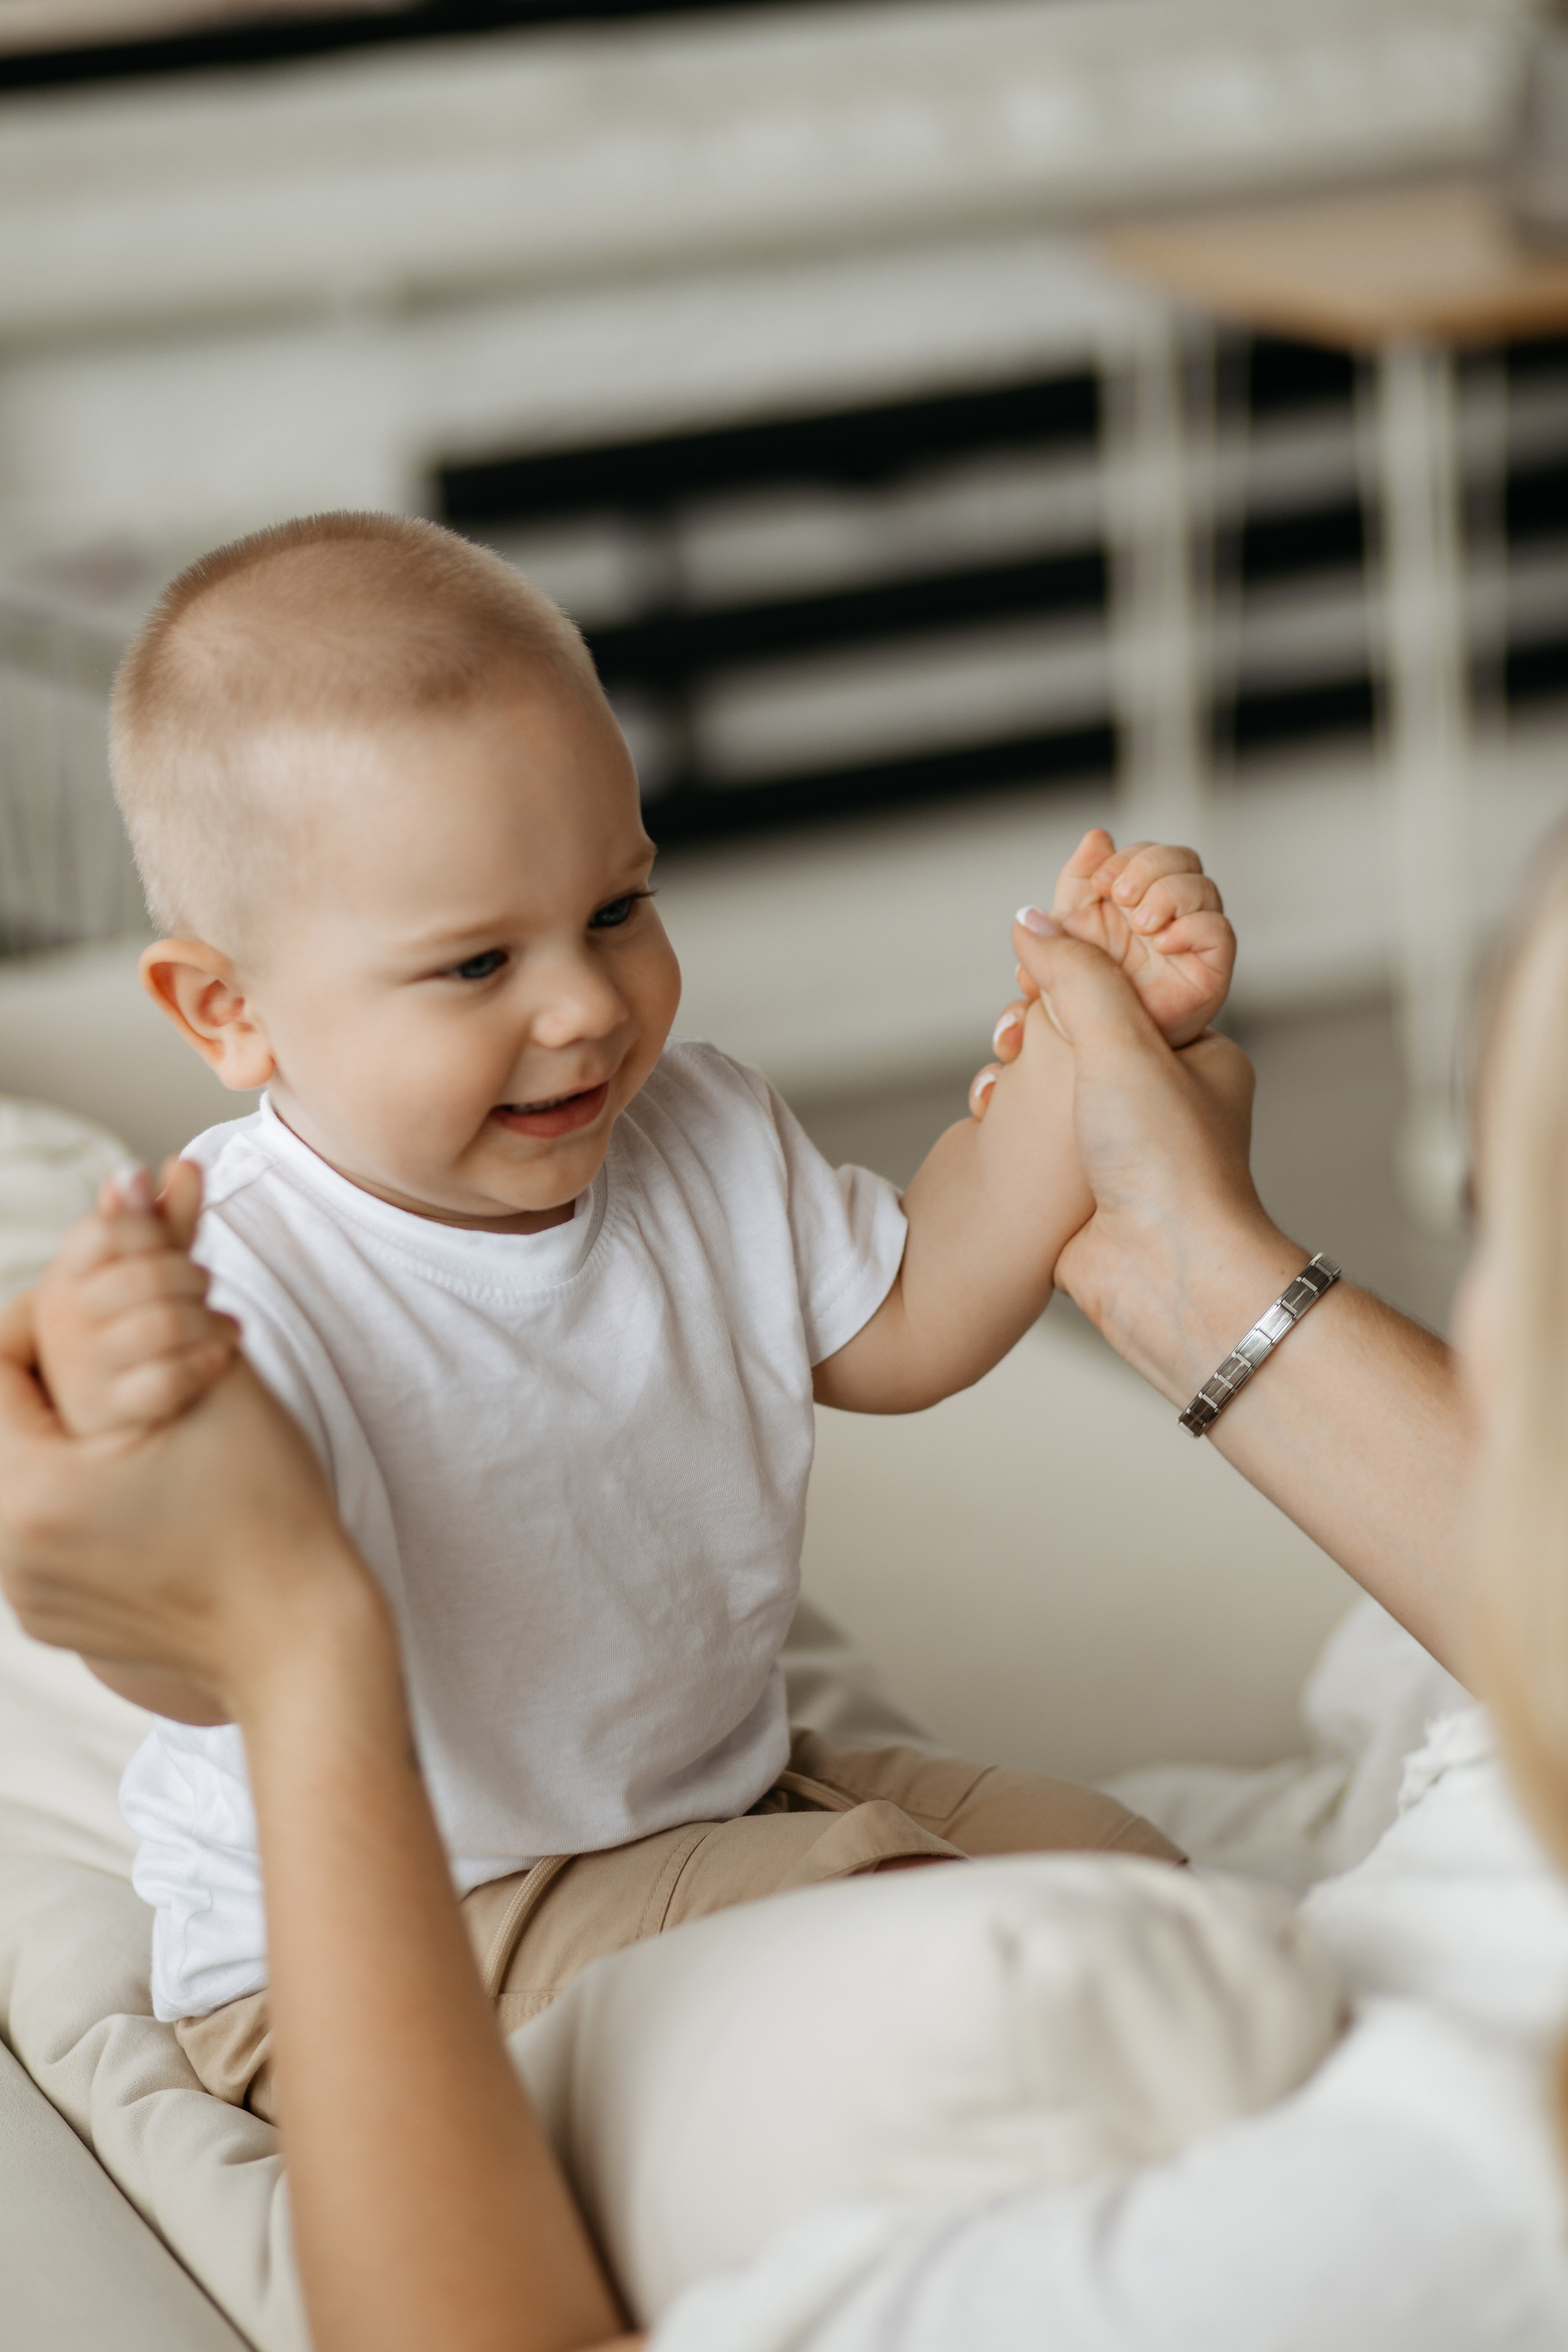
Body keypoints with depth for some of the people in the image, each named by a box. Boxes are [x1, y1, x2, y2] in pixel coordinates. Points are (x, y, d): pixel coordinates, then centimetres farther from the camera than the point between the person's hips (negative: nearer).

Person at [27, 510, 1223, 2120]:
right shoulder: (225, 1291, -29)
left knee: (1111, 1862, 2)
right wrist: (127, 1440, -63)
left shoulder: (695, 1140, -3)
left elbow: (903, 1321, 10)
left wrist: (1087, 1035, 0)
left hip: (719, 1802, 8)